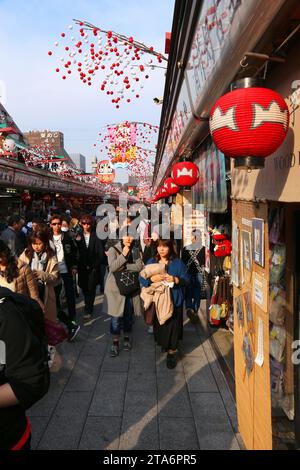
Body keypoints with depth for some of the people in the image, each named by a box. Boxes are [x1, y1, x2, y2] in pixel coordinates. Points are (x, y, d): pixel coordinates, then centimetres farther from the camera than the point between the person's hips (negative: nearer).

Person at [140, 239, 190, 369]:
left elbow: (186, 279, -4)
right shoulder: (151, 262, 4)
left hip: (174, 301, -2)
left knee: (172, 326, -1)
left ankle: (172, 351, 16)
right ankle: (163, 344, 38)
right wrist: (152, 278, -22)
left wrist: (175, 279, -23)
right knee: (159, 325, 12)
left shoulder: (177, 262, -2)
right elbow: (142, 279, -2)